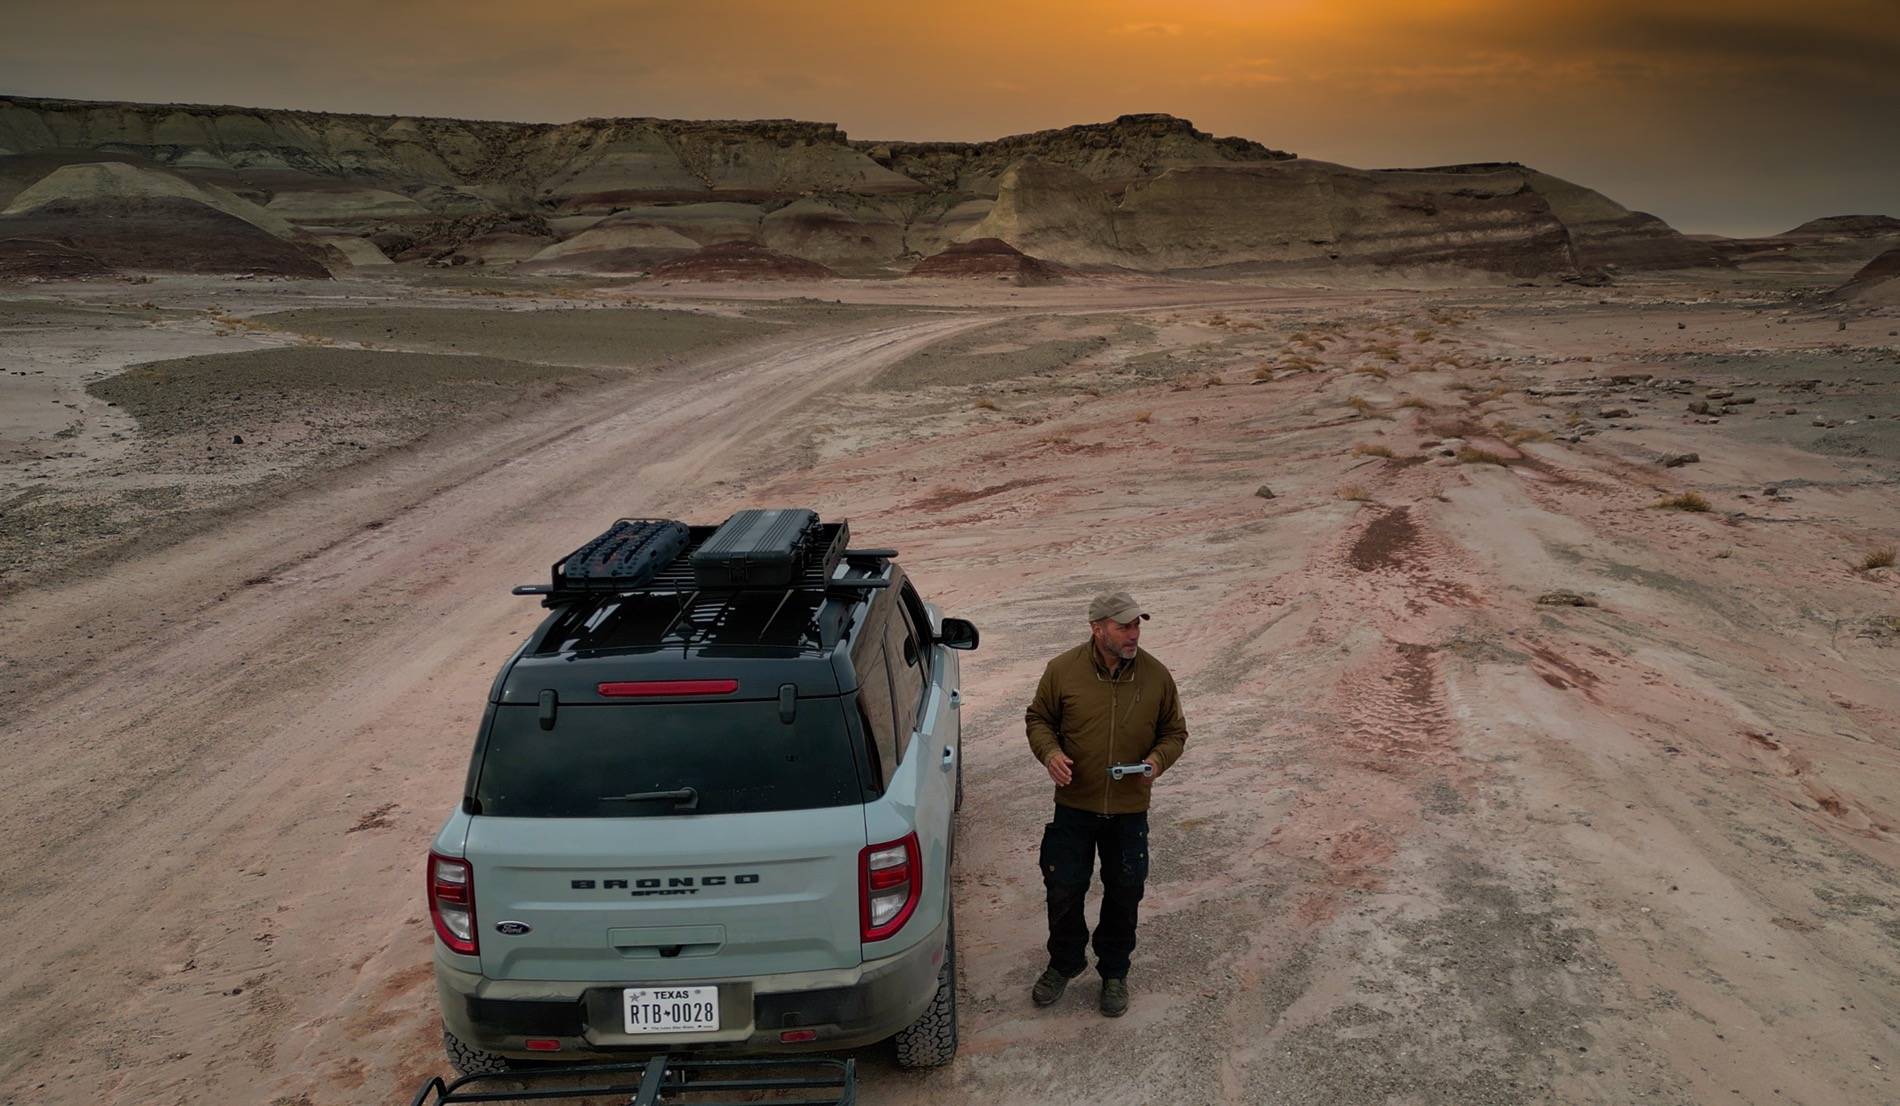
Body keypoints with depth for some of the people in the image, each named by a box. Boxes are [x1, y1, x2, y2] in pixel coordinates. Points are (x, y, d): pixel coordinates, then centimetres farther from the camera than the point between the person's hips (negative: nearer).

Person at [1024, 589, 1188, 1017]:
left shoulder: (1156, 675, -6)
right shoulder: (1063, 669, -10)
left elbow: (1175, 732, 6)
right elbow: (1038, 719, 4)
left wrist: (1158, 759, -15)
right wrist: (1049, 752, -16)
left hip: (1129, 809, 1)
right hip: (1074, 805, -1)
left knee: (1124, 894, 12)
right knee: (1063, 889, 8)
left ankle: (1115, 972, 35)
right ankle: (1064, 964, 35)